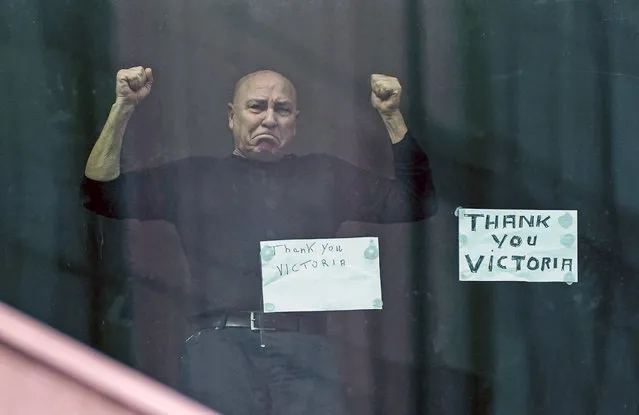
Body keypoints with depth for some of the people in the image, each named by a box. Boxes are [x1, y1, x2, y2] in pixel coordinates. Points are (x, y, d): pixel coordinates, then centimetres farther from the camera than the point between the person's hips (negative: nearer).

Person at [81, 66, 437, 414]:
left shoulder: (324, 175, 26)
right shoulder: (195, 176, 22)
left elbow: (416, 203, 21)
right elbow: (102, 195, 16)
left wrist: (392, 115, 12)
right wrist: (123, 108, 7)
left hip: (303, 347, 1)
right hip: (221, 340, -1)